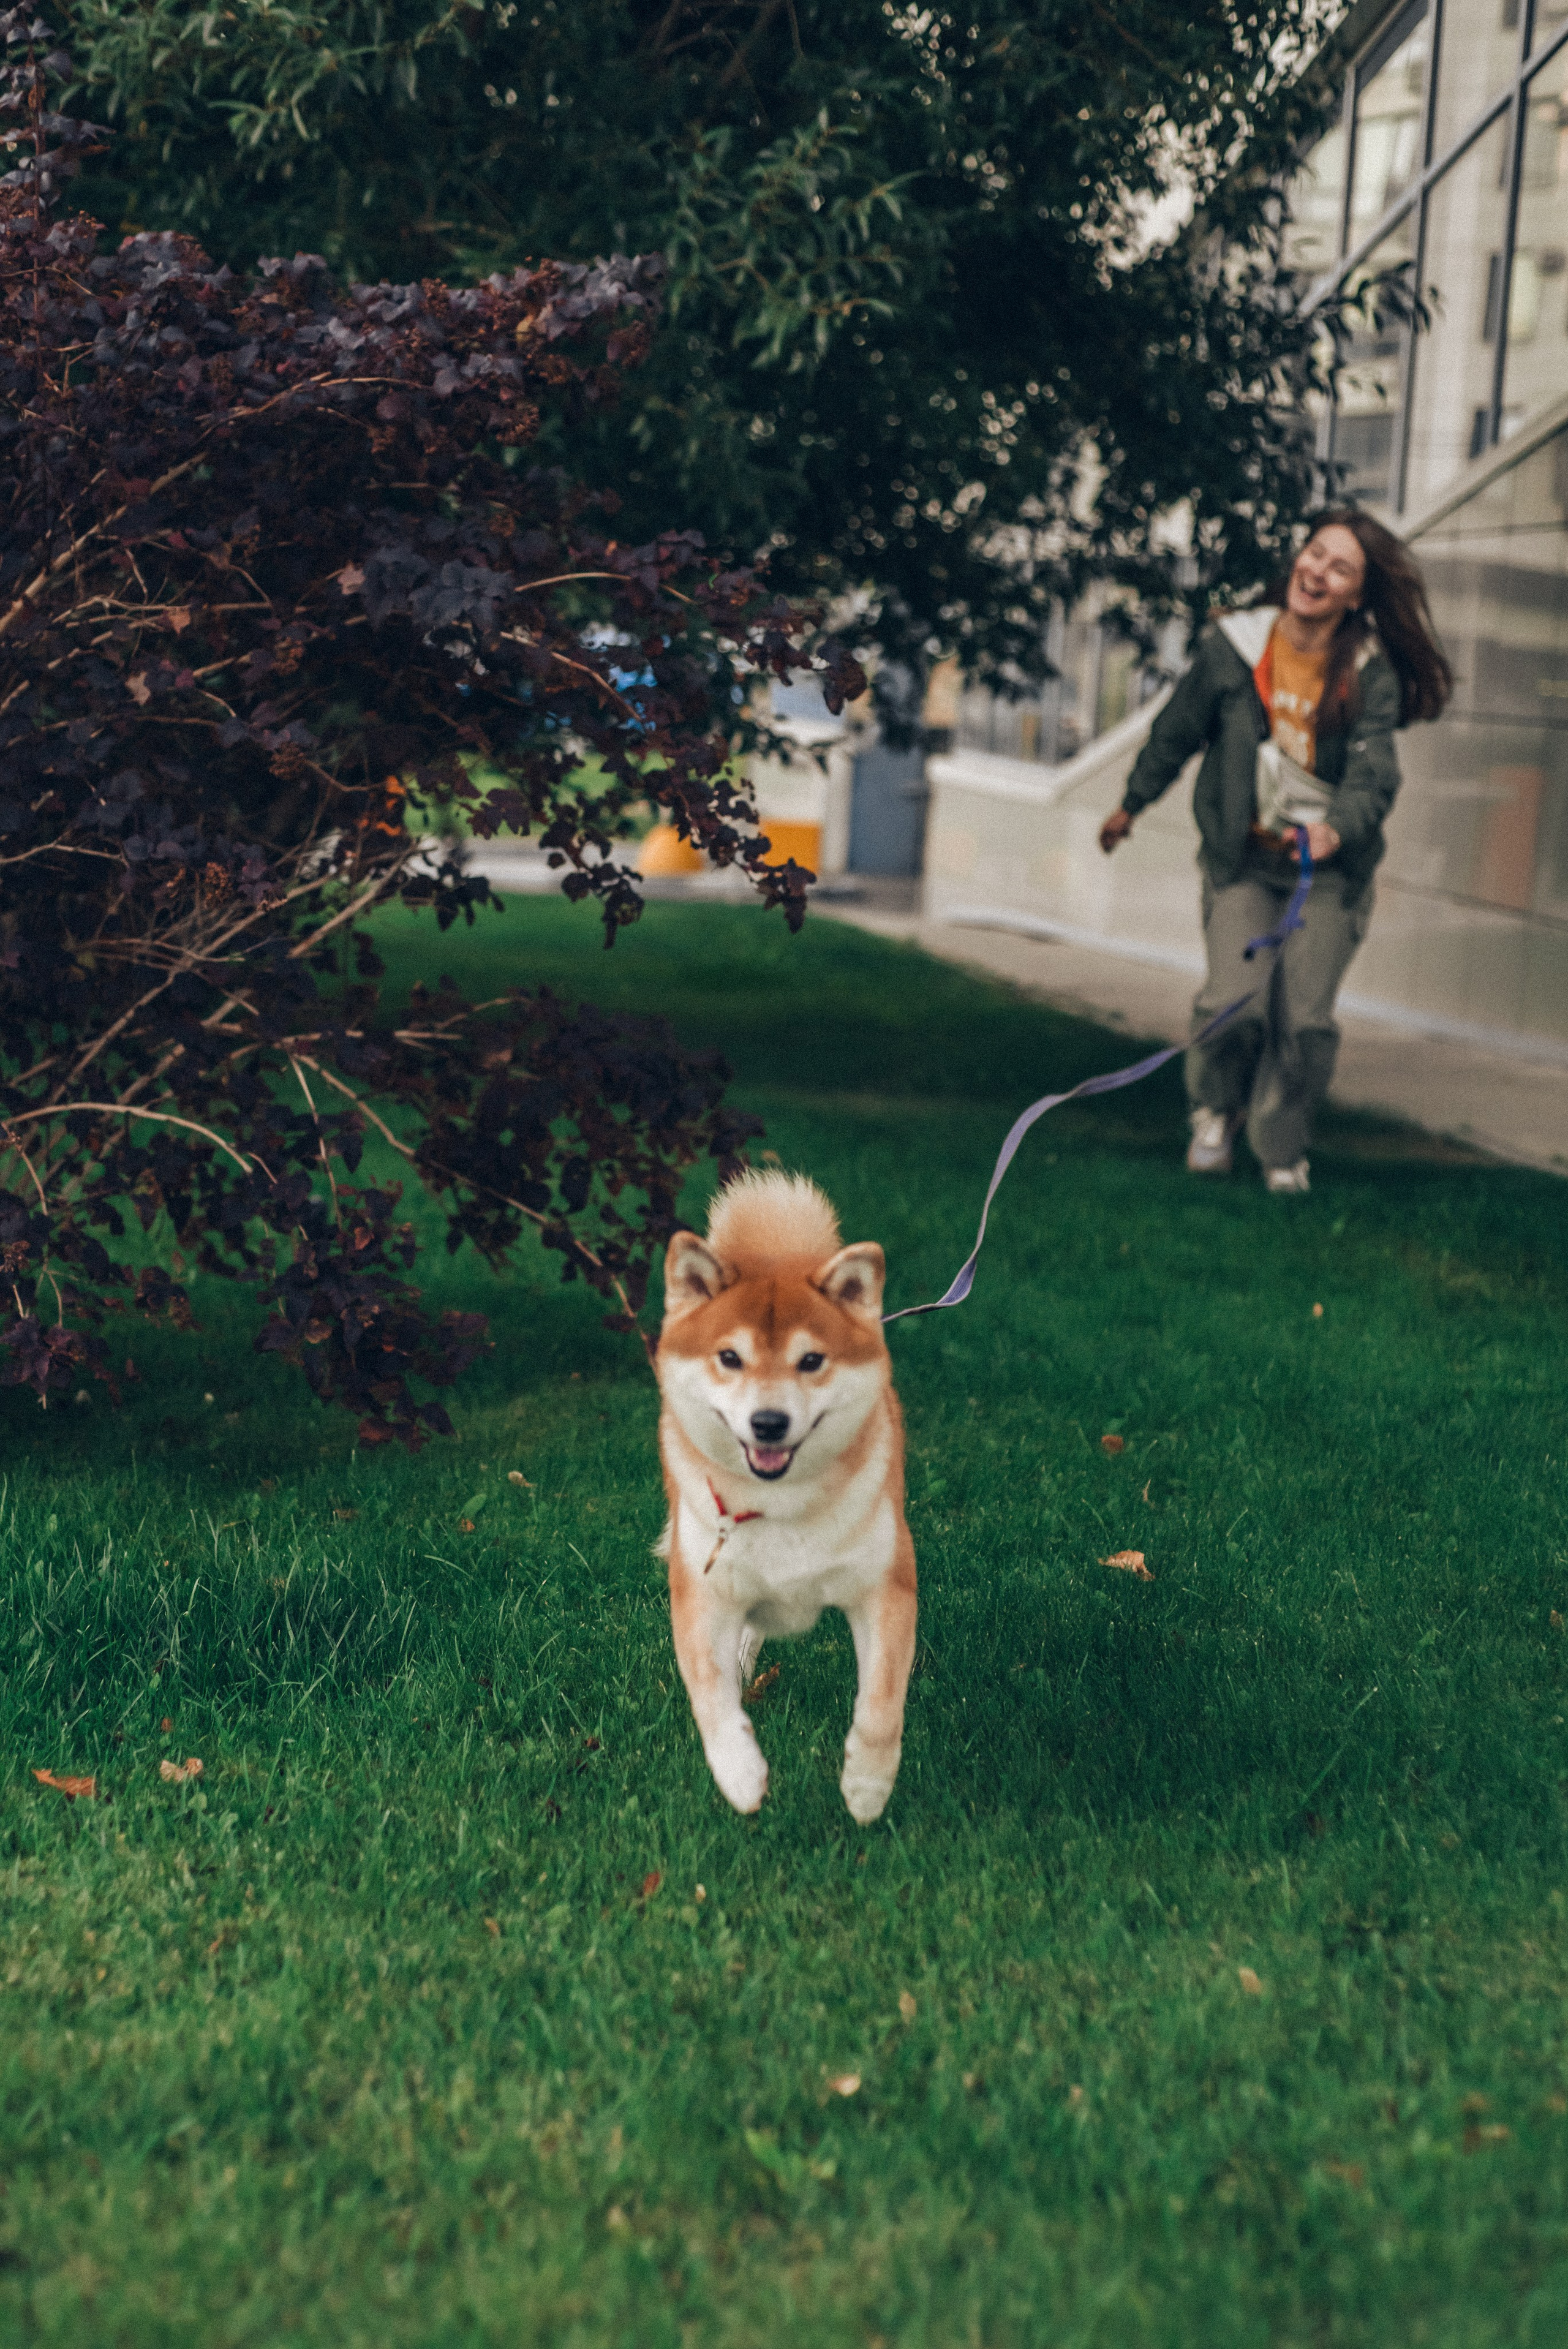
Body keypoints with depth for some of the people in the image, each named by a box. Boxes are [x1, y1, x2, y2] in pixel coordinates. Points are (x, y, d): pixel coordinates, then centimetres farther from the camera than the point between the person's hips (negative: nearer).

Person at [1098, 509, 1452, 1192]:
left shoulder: (1373, 674, -10)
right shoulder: (1233, 645, -7)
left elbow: (1373, 774, -18)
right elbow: (1177, 731, 8)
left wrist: (1337, 829, -39)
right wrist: (1132, 804, 21)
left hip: (1330, 869, 0)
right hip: (1241, 858, 0)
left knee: (1305, 1018, -5)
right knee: (1233, 1001, -15)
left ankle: (1283, 1149, 22)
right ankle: (1217, 1110, 19)